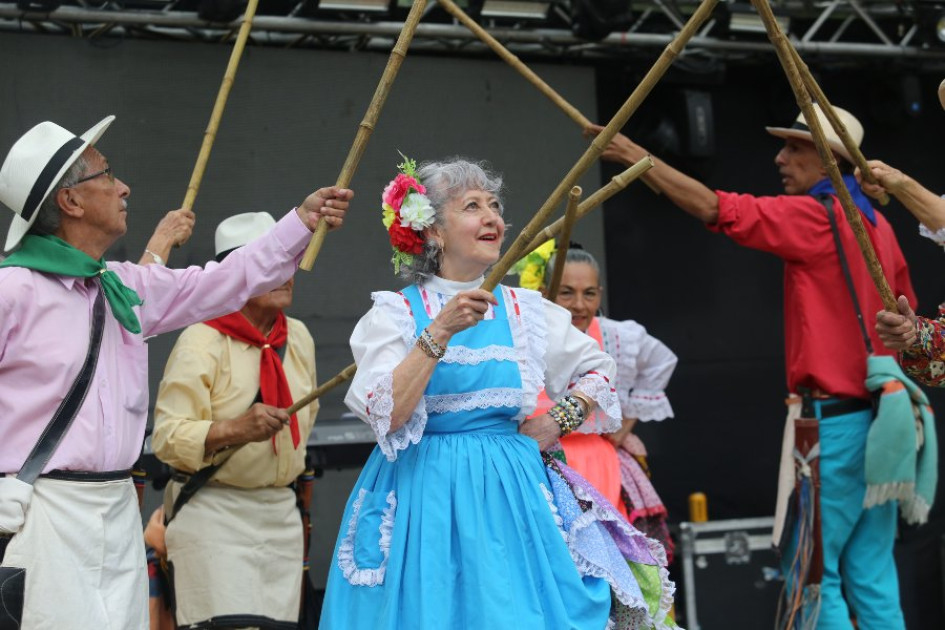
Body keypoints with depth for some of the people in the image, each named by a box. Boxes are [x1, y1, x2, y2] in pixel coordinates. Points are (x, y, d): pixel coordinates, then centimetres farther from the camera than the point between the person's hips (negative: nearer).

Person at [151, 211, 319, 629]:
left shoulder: (299, 336, 10)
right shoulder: (201, 342, -10)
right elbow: (167, 438, -19)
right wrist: (234, 430, -31)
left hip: (280, 512, 6)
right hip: (213, 516, -6)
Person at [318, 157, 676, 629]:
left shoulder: (524, 311, 7)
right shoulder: (394, 314, -3)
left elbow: (596, 369, 22)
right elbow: (386, 415, -17)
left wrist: (561, 418, 5)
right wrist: (441, 331, -21)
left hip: (512, 496, 3)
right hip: (425, 498, -3)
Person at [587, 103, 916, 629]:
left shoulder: (815, 216, -11)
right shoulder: (876, 225, 13)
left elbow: (715, 208, -17)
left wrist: (637, 156, -14)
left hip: (833, 419, -8)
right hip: (879, 416, 8)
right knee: (871, 574, 10)